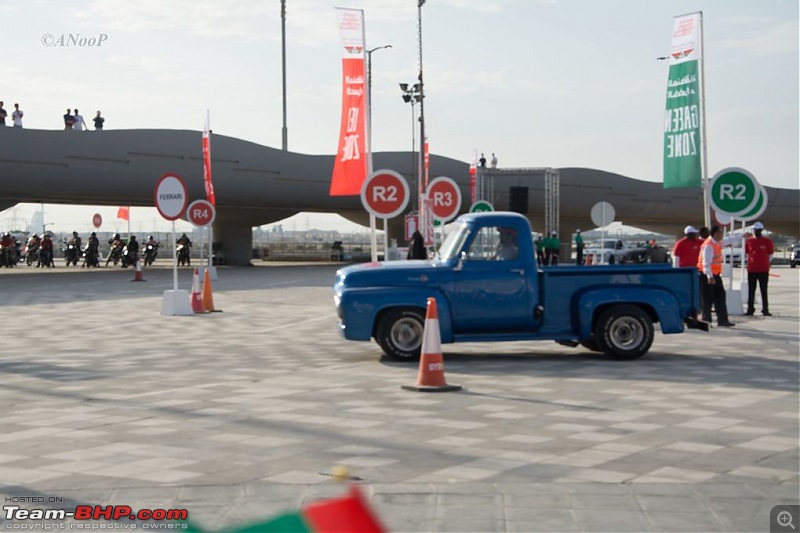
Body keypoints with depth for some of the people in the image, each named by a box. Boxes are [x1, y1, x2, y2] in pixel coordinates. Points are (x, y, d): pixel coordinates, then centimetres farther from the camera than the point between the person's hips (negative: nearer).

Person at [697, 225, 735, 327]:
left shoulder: (718, 243, 10)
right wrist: (710, 277, -34)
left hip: (715, 275, 10)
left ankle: (722, 320, 9)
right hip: (707, 276, -10)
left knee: (720, 297, 7)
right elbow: (706, 262, -27)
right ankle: (706, 321, 6)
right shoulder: (708, 245, -20)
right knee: (708, 299, -3)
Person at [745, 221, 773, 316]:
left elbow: (770, 255, 5)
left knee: (764, 291, 2)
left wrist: (766, 264, 2)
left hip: (764, 270, -3)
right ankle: (750, 309, 10)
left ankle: (765, 310, 5)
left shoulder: (767, 241, -1)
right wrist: (751, 263, 9)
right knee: (751, 291, 5)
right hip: (751, 270, 3)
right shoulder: (749, 241, 6)